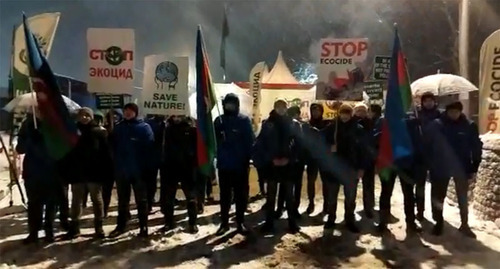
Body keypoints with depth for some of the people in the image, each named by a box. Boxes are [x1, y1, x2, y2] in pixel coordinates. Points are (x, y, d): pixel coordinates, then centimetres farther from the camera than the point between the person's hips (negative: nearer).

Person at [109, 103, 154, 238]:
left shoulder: (144, 127, -4)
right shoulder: (118, 127, 7)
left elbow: (149, 147, -9)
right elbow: (113, 147, 9)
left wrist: (146, 167, -15)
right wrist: (116, 163, 0)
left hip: (139, 170, -4)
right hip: (121, 170, 4)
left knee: (141, 199, 7)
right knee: (122, 200, 14)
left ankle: (143, 227, 14)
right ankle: (120, 226, 26)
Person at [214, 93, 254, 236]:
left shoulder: (244, 120, -3)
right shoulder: (219, 121, 3)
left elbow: (250, 141, -6)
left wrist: (247, 159, -12)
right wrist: (216, 157, -9)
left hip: (240, 165, -2)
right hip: (223, 164, 2)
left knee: (241, 194, 7)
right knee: (224, 195, 10)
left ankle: (240, 222, 19)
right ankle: (224, 223, 20)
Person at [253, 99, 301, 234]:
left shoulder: (294, 124, 3)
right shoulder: (268, 124, 2)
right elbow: (260, 144, -1)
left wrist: (289, 158, -9)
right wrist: (270, 159, -10)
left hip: (288, 163, 0)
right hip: (272, 164, 0)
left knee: (289, 195, 7)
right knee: (271, 195, 5)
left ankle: (292, 223, 17)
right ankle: (269, 223, 14)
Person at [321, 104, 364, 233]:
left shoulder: (358, 129, -2)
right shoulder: (331, 127, 0)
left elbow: (362, 149, -2)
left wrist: (361, 168, -6)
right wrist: (329, 147, -15)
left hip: (351, 167, 0)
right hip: (333, 166, 1)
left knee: (350, 197, 9)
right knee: (332, 196, 12)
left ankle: (350, 220, 23)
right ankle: (331, 219, 26)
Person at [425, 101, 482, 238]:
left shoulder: (469, 126, -4)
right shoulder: (435, 125, -7)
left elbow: (476, 147, 0)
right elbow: (427, 145, -4)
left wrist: (474, 167, -4)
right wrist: (430, 164, -7)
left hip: (462, 168, 1)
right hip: (441, 168, -1)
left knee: (463, 198, 12)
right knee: (438, 197, 9)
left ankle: (464, 225, 26)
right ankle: (438, 222, 25)